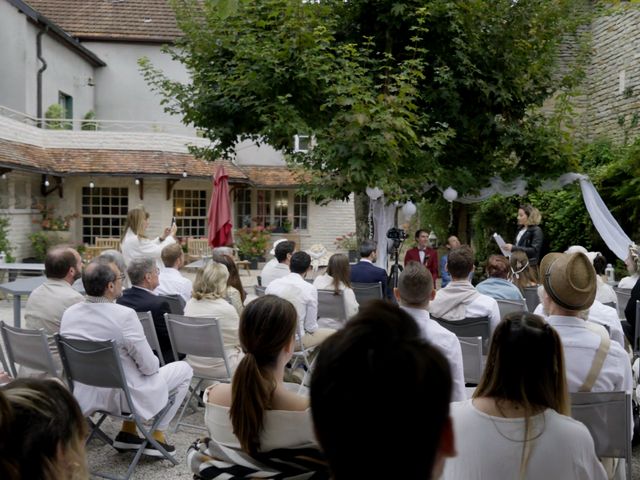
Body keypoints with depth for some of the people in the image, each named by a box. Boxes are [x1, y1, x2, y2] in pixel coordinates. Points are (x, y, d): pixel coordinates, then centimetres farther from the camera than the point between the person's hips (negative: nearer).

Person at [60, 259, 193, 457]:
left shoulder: (69, 314, -7)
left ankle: (127, 432, 28)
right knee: (184, 369, 14)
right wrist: (152, 365, 3)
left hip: (84, 397, 7)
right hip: (123, 397, -7)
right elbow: (149, 367, -20)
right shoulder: (124, 315, -27)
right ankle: (157, 437, 17)